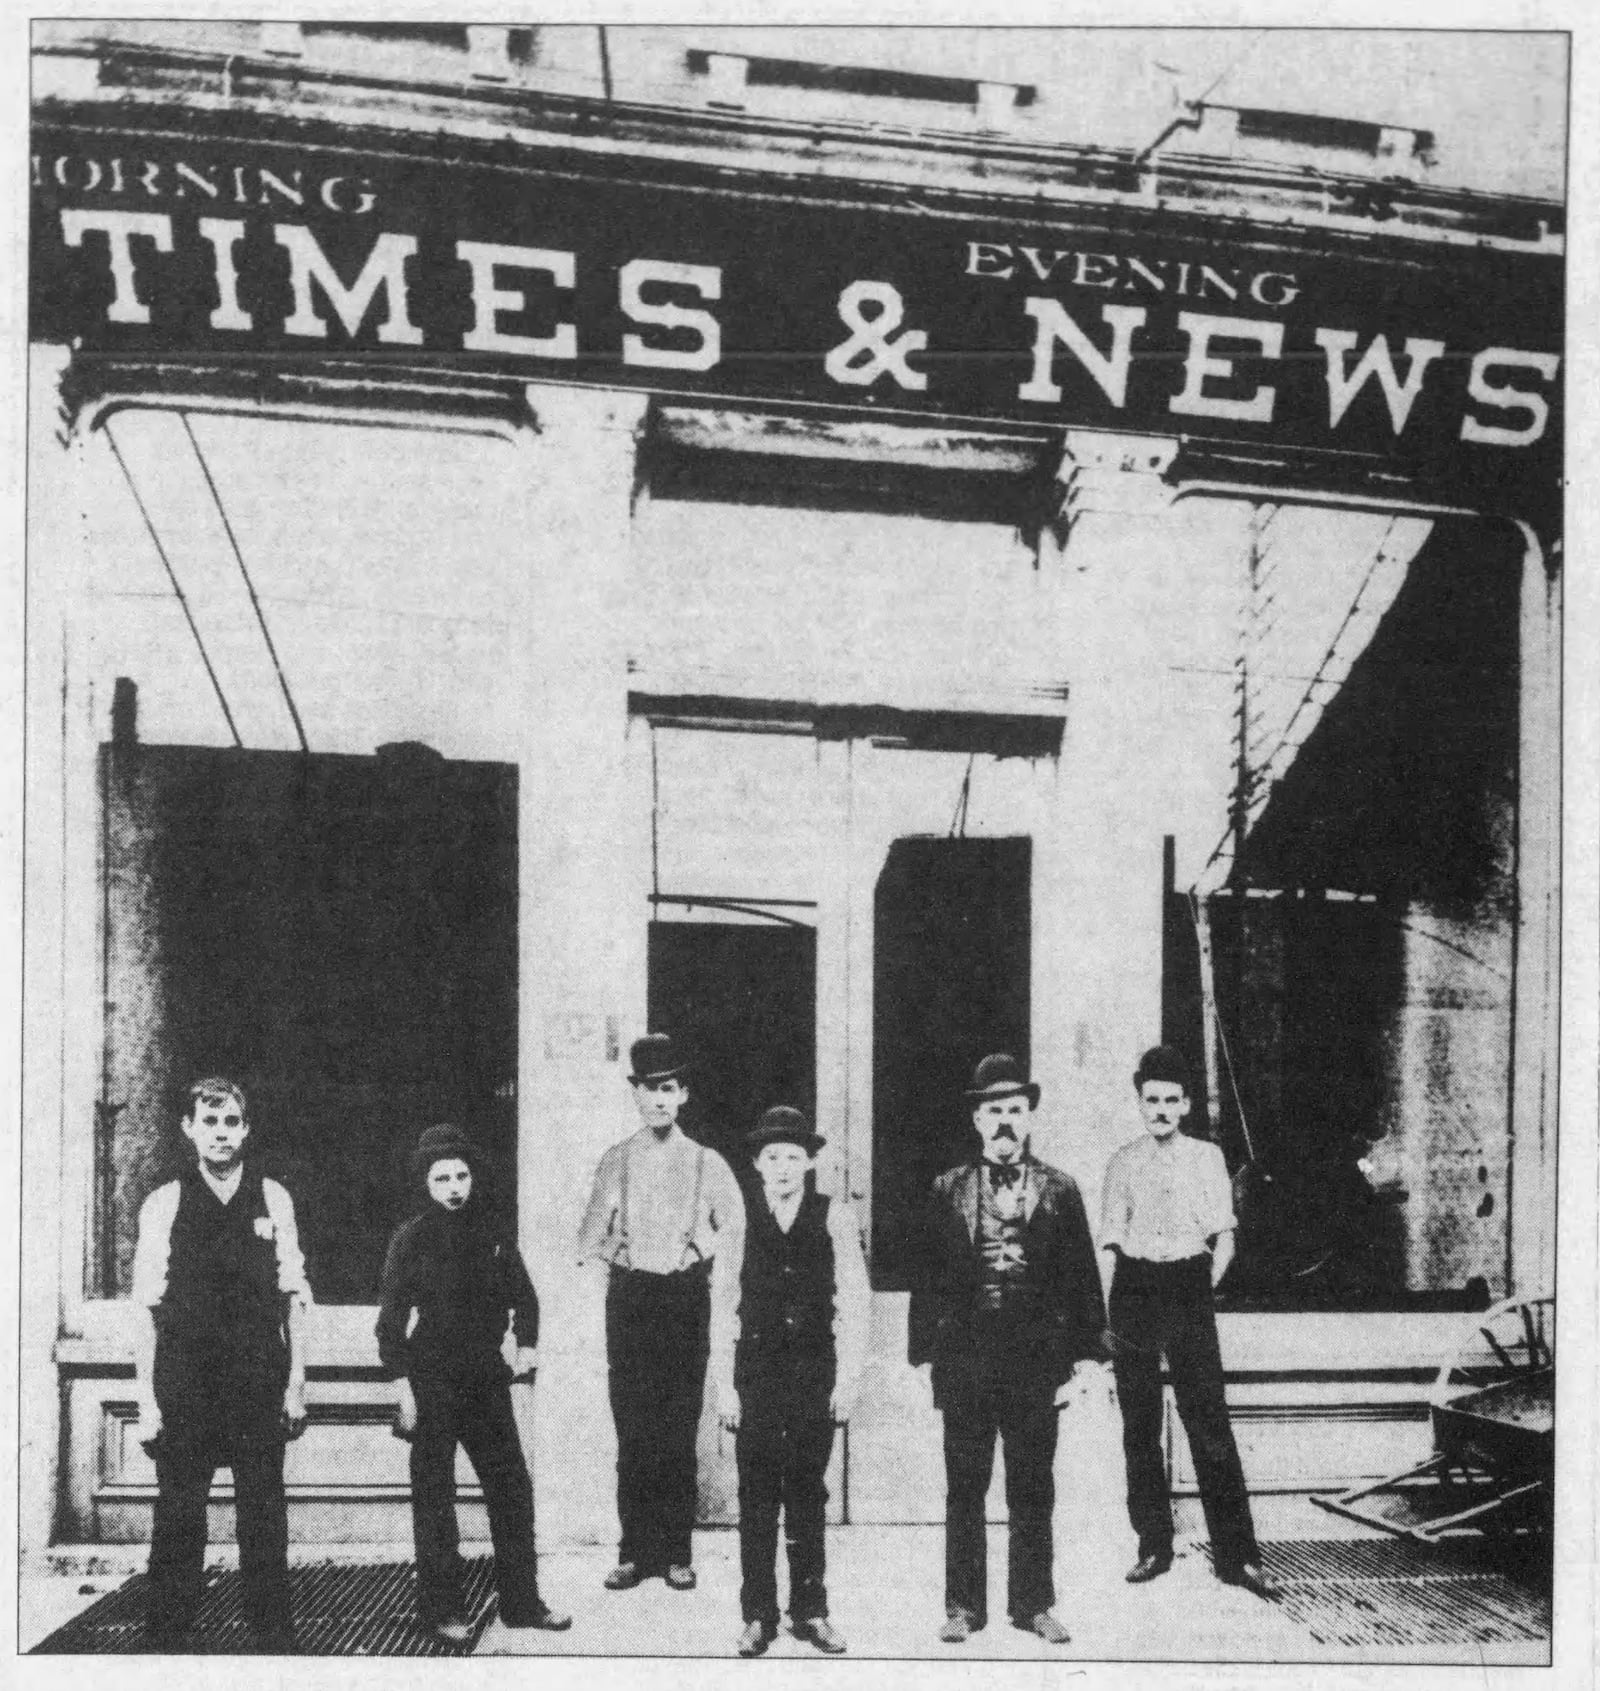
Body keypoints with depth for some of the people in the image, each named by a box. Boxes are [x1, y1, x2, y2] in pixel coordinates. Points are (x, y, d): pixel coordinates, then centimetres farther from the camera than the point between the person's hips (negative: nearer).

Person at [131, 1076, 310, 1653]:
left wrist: (296, 1383, 2)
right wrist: (146, 1399, -4)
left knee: (264, 1514, 7)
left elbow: (293, 1298, 5)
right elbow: (147, 1309, 0)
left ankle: (275, 1640, 19)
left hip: (260, 1383, 1)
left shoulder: (272, 1199, 4)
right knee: (178, 1516, 3)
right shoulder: (164, 1204, 0)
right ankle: (164, 1640, 17)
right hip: (184, 1386, -1)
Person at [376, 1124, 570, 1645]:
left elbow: (521, 1294, 19)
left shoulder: (490, 1233, 6)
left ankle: (521, 1601, 17)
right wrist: (402, 1384, -12)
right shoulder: (411, 1238, -6)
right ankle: (442, 1610, 14)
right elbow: (391, 1318, -6)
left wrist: (527, 1343, 6)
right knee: (434, 1497, 3)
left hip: (487, 1377, 4)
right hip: (432, 1381, -4)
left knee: (512, 1486, 6)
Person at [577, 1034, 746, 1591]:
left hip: (685, 1297, -1)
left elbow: (733, 1232, 2)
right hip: (629, 1295, 1)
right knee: (632, 1431, 2)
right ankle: (634, 1551, 10)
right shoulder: (615, 1162, 8)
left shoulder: (706, 1164, 4)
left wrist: (721, 1303, -4)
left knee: (680, 1433, 1)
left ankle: (677, 1553, 10)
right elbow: (590, 1238, 8)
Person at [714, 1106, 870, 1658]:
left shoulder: (834, 1220, 1)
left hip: (815, 1372, 0)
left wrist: (848, 1379, -3)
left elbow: (854, 1304, 2)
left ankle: (810, 1612, 18)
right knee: (757, 1497, 3)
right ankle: (757, 1617, 13)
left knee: (808, 1494, 7)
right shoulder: (739, 1221, 1)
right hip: (755, 1371, 0)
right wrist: (724, 1385, -2)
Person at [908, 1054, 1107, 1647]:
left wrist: (1083, 1356, -2)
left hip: (1036, 1358, 0)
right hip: (965, 1358, 0)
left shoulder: (1057, 1191, 4)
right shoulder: (949, 1190, 4)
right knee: (964, 1489, 6)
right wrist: (925, 1354, 0)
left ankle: (1034, 1603, 21)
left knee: (1033, 1489, 8)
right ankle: (964, 1606, 17)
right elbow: (928, 1278, 4)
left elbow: (1081, 1279, 3)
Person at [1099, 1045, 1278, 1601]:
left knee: (1210, 1425, -4)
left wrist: (1206, 1287, -3)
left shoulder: (1206, 1157, 6)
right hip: (1134, 1290, 2)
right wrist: (1103, 1312, 1)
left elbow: (1224, 1238, 7)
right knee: (1139, 1426, 5)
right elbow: (1110, 1244, 8)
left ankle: (1236, 1555, 1)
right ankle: (1153, 1545, 17)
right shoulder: (1123, 1163, 8)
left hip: (1189, 1288, -1)